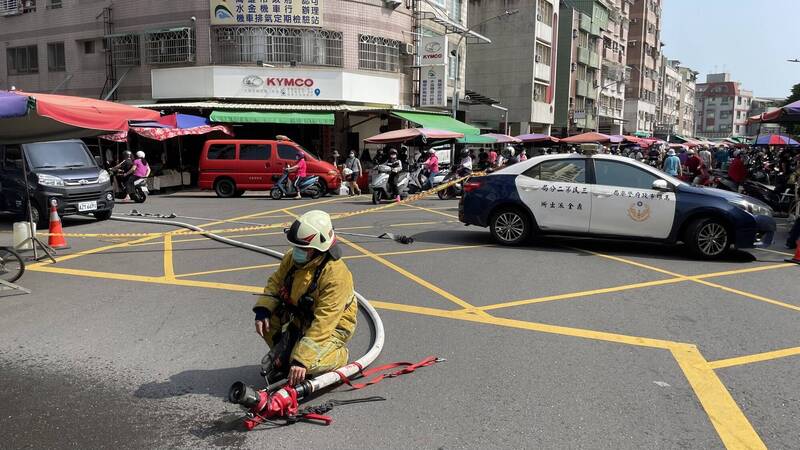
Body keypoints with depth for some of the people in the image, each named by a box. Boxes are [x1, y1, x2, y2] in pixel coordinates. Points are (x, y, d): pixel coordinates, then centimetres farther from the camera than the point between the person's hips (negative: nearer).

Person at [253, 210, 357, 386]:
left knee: (308, 365, -28)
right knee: (269, 318, -12)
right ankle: (283, 353, 10)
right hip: (300, 317, 7)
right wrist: (263, 309, -15)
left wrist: (302, 359, -36)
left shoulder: (336, 275, -32)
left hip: (333, 326, -7)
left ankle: (339, 355, 4)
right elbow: (275, 282, 4)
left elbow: (323, 324, -34)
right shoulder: (292, 257, -11)